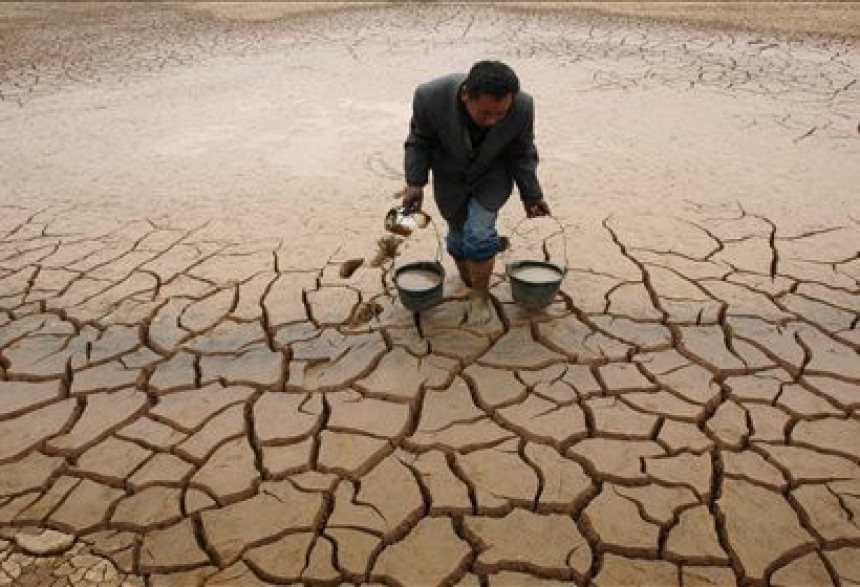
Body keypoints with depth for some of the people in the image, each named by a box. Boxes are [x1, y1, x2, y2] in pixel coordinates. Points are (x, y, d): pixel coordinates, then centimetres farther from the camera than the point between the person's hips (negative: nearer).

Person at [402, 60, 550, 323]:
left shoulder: (522, 106, -30)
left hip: (493, 176, -1)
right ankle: (467, 282, 39)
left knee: (479, 232, -15)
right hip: (450, 178, 1)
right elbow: (419, 140, -13)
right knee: (459, 234, 11)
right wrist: (415, 183, -19)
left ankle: (481, 295, 8)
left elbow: (522, 153, -11)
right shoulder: (430, 97, -33)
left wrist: (531, 195, -6)